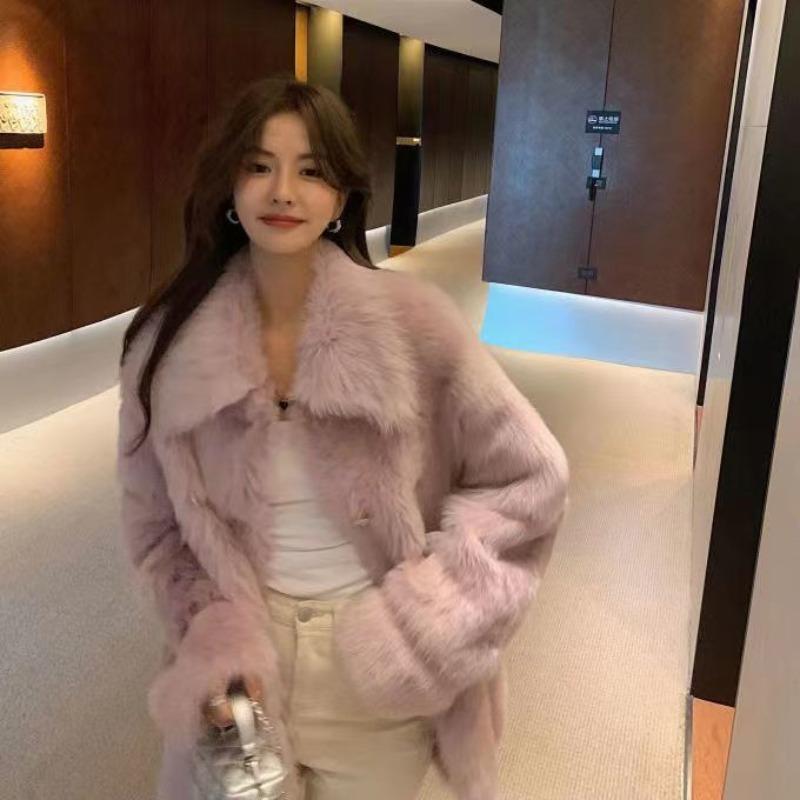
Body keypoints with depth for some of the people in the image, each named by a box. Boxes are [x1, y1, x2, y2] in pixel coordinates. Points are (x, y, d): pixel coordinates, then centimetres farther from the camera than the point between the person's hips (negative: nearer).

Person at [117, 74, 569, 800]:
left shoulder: (409, 320, -17)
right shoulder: (171, 341, -10)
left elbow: (531, 479, -10)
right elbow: (155, 522, 1)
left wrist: (415, 613, -14)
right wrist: (211, 637, -13)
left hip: (373, 667, -1)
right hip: (243, 659, 2)